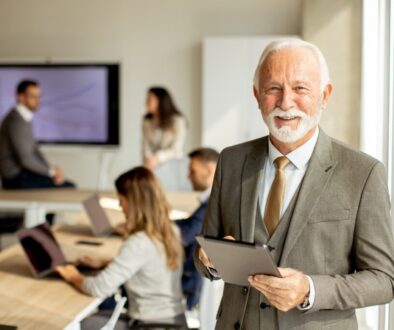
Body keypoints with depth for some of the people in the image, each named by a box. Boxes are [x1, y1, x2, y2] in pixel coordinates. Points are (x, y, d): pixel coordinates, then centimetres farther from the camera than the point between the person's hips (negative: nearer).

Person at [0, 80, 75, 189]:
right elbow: (26, 159, -23)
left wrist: (52, 170, 1)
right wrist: (51, 171, -10)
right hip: (16, 179, -10)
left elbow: (34, 149, 14)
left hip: (21, 172, 10)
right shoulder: (16, 122, -20)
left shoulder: (24, 118, 11)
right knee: (68, 188, -13)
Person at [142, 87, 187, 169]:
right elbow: (146, 146, 3)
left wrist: (157, 158, -23)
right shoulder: (147, 122, 11)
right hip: (153, 165, 3)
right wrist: (148, 158, -18)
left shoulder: (178, 120, -5)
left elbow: (176, 150, -10)